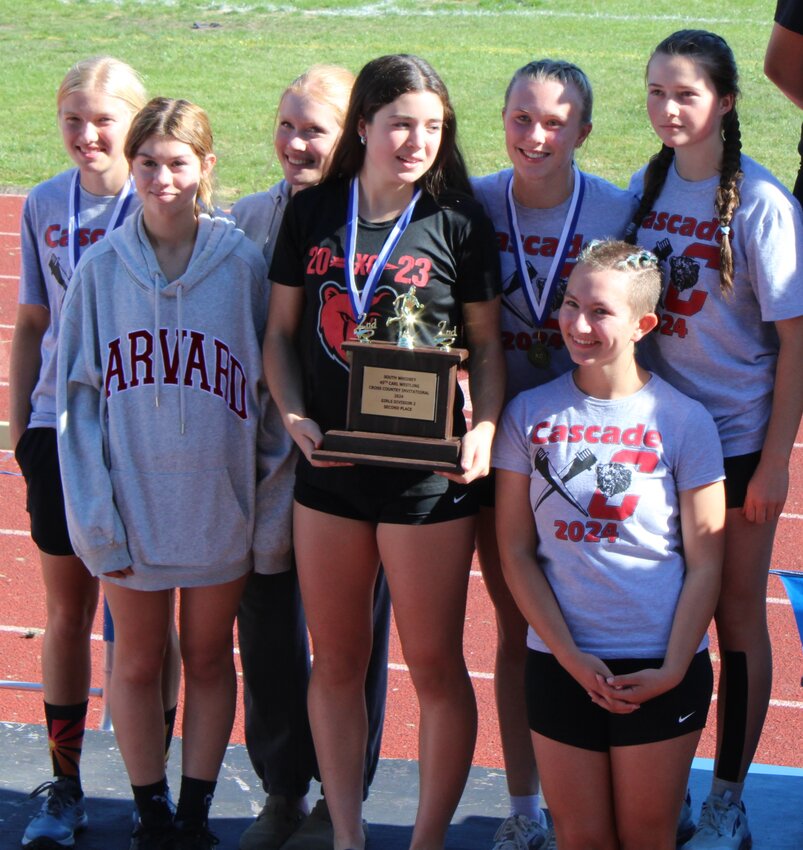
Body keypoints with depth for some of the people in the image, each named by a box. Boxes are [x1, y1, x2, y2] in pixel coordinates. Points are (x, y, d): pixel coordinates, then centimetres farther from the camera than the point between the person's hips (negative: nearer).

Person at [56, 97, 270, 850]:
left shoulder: (243, 265, -7)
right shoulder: (102, 267, -4)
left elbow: (269, 389, -1)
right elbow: (79, 394, -1)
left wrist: (270, 504, -5)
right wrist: (95, 515, -7)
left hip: (218, 505, -1)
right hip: (132, 504, 1)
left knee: (209, 659, 13)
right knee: (137, 662, 12)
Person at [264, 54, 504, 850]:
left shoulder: (458, 221, -2)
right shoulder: (312, 212, 4)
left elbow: (487, 343, 4)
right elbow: (281, 331, 10)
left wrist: (482, 431, -12)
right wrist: (294, 416, -6)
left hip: (427, 470, -2)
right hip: (328, 465, 3)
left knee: (434, 664, 4)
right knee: (335, 662, 11)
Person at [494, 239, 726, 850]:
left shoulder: (684, 421, -1)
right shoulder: (528, 415, 2)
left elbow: (705, 563, -1)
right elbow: (516, 553, 2)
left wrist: (673, 669, -10)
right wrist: (568, 655, -8)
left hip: (663, 669, -1)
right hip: (560, 663, 1)